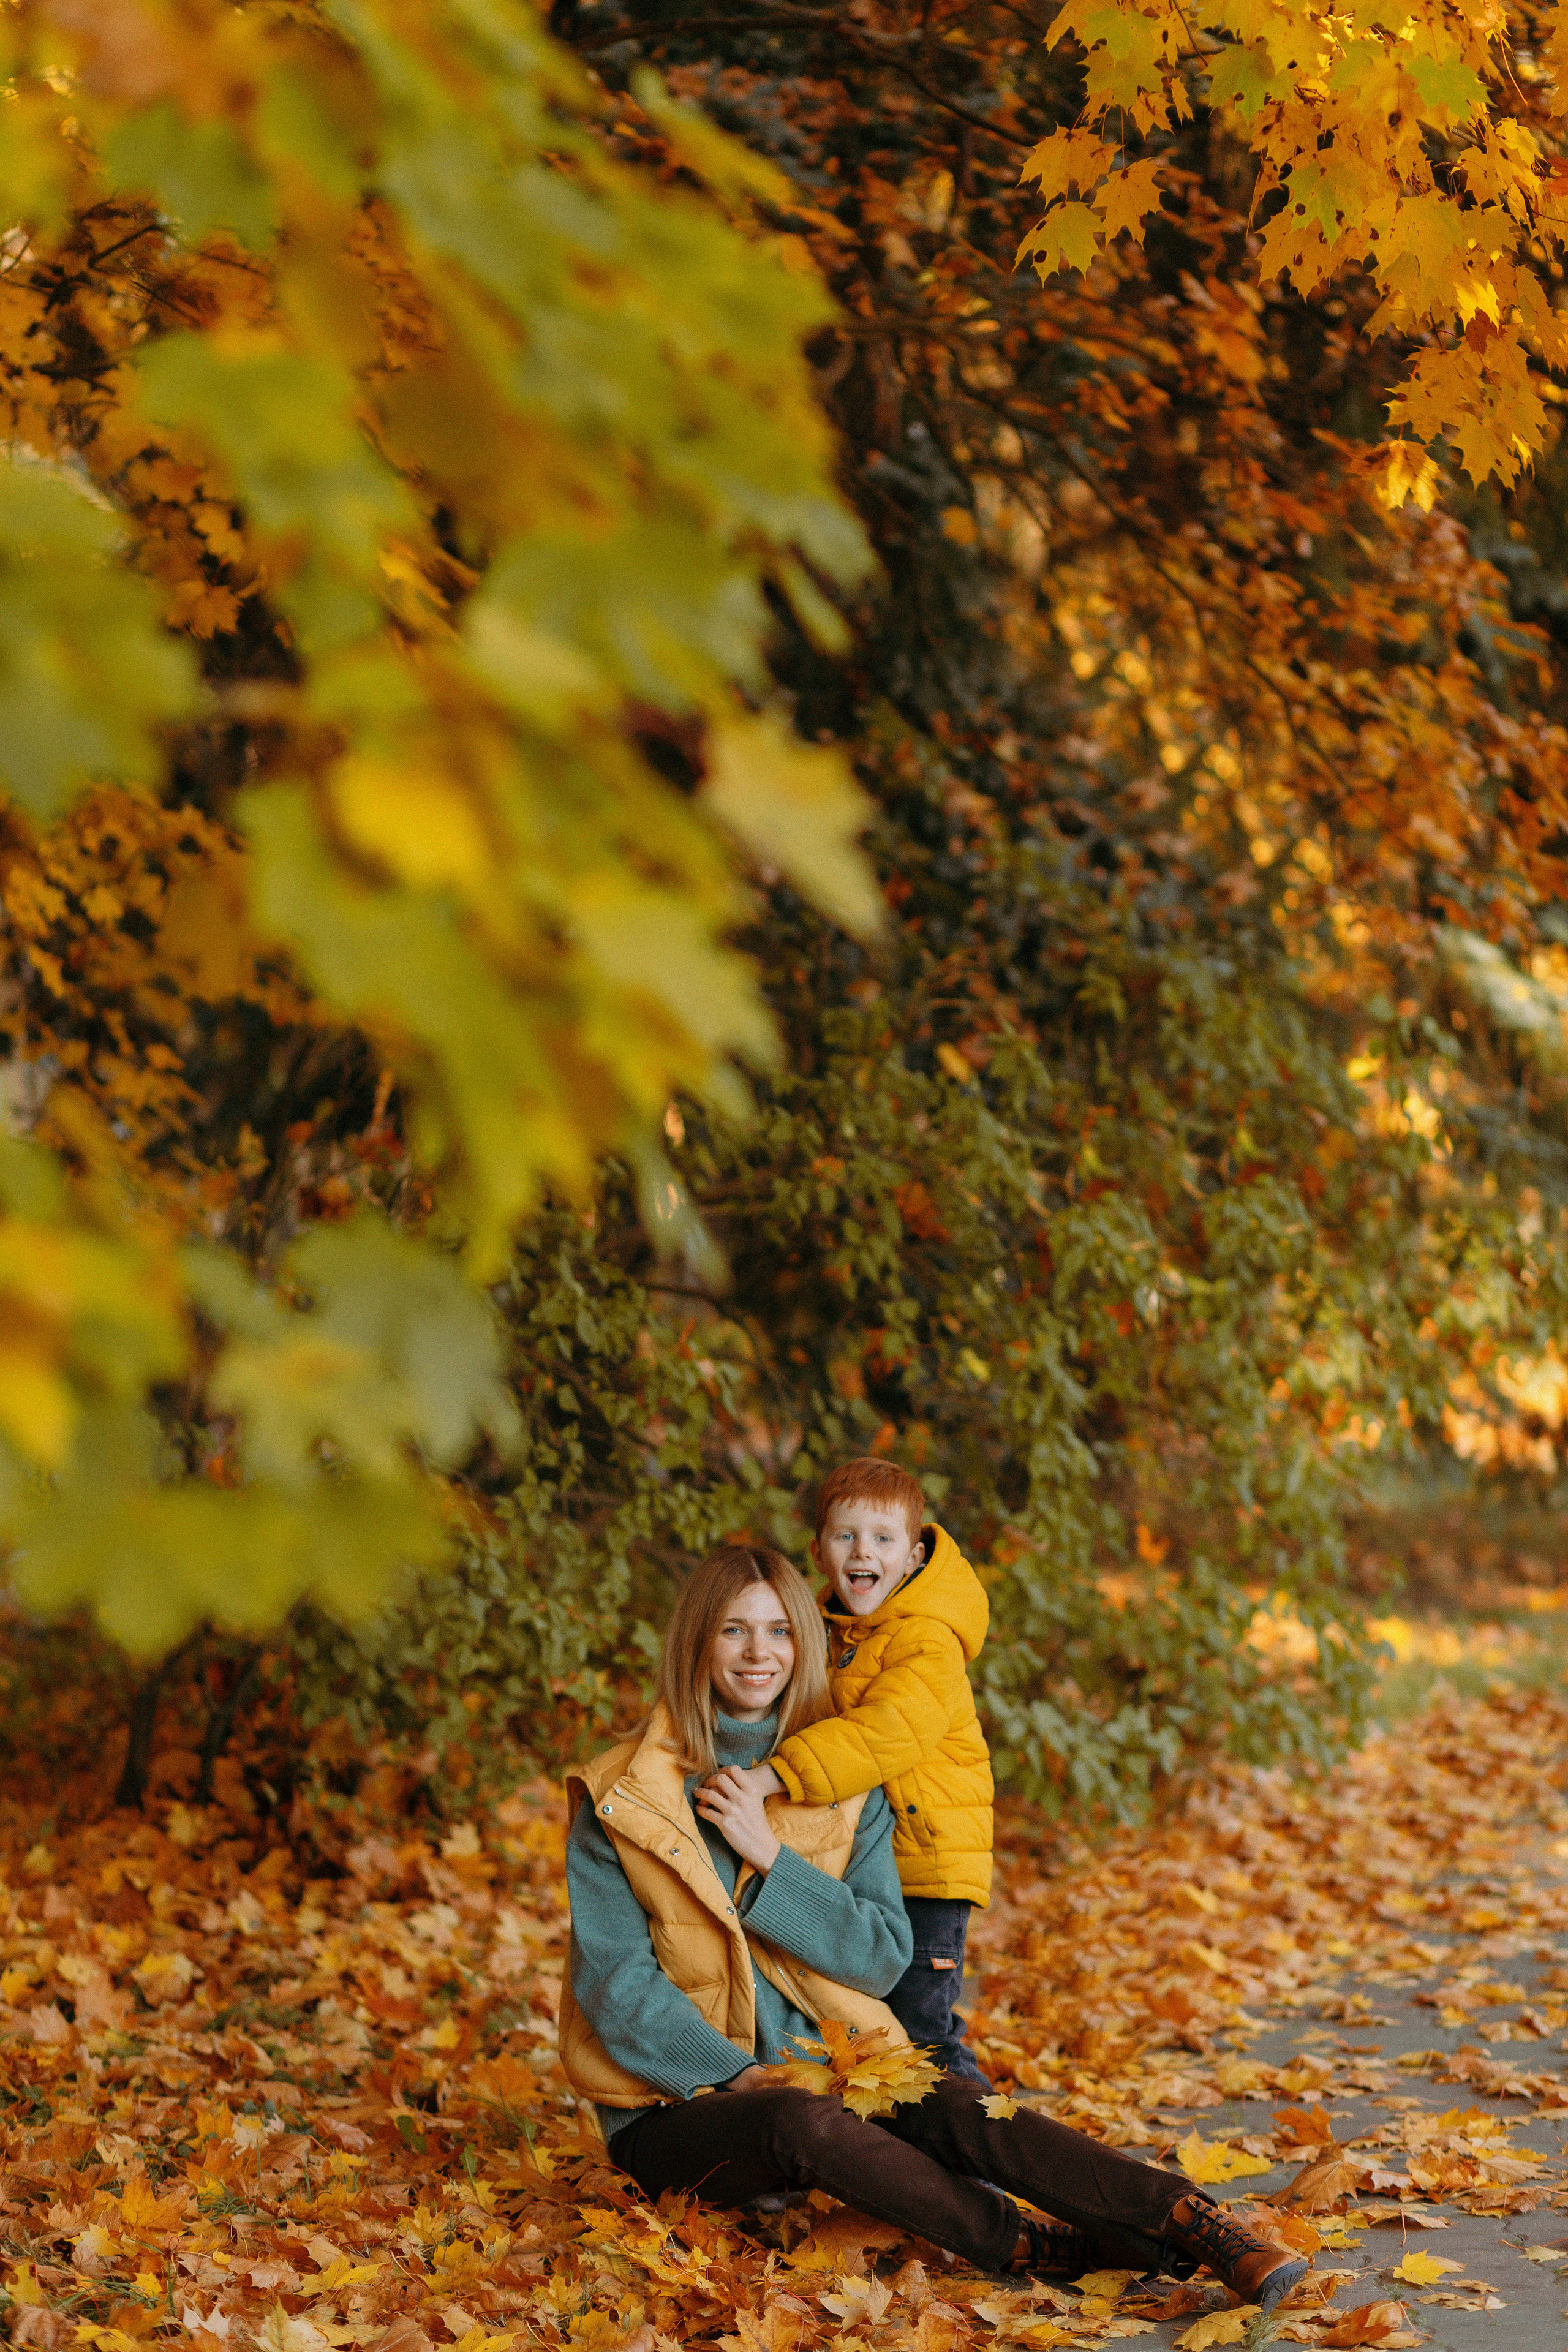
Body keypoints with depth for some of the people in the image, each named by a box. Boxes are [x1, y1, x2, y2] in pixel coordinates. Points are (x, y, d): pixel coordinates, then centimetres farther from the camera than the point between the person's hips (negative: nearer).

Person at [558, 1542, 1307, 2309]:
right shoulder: (618, 1800, -3)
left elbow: (885, 1957, 0)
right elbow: (615, 1980, -8)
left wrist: (769, 1856, -12)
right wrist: (742, 2077, -21)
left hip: (824, 2073, 3)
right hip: (678, 2104, -3)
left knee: (951, 2109, -28)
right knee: (800, 2123, -36)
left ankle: (1194, 2223, -42)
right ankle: (1038, 2245, -34)